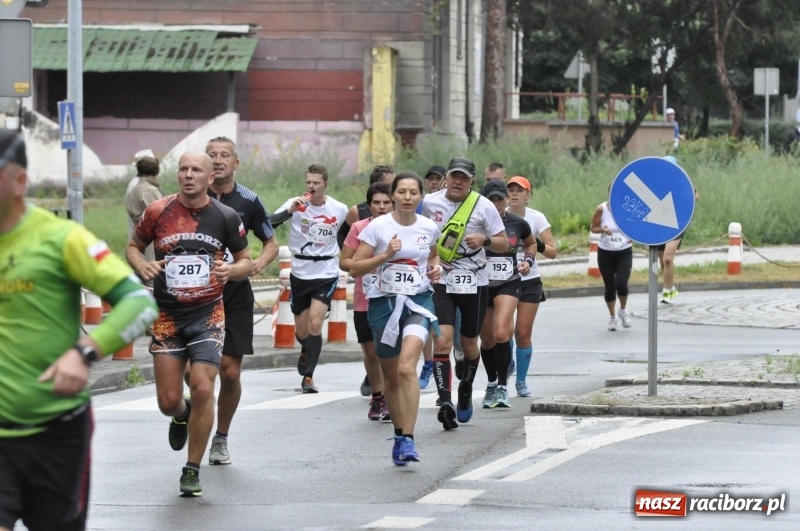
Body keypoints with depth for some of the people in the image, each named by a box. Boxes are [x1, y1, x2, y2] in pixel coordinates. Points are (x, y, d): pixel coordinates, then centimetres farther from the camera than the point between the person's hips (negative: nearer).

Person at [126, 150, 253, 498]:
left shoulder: (226, 217, -2)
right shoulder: (158, 212, -3)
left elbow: (246, 261, 8)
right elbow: (133, 247, 11)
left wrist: (231, 270, -15)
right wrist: (142, 266, -12)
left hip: (208, 314, -1)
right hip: (167, 316, 1)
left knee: (202, 388, -15)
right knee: (168, 401, 2)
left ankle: (192, 470, 0)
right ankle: (181, 415, 42)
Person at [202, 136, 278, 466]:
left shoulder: (248, 201, 1)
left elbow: (271, 243, 11)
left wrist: (260, 262, -8)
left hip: (235, 296, 1)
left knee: (230, 373, -1)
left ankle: (221, 438, 17)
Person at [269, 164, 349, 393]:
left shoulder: (340, 210, -4)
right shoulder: (296, 204, -8)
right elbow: (269, 224, -23)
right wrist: (290, 211, -37)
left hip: (326, 274, -1)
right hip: (300, 273, 1)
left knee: (315, 323, -18)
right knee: (301, 330, 11)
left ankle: (308, 376, -10)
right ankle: (306, 352, 46)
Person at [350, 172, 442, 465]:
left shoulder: (429, 228, 3)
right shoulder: (377, 227, -5)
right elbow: (355, 267, -6)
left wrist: (435, 268, 3)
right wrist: (385, 255, -18)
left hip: (418, 302, 0)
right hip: (384, 302, 0)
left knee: (406, 367, -22)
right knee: (390, 375, 10)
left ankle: (408, 440, -23)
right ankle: (399, 434, 29)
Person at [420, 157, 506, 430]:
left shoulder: (483, 206, -6)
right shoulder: (429, 203, 0)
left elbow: (504, 244, -3)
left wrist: (485, 239, -23)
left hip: (474, 283, 0)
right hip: (440, 282, 0)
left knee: (469, 344, 12)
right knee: (442, 340, -17)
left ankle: (465, 391, 39)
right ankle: (445, 400, -23)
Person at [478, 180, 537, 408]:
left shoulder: (518, 224, -2)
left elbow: (531, 243, 19)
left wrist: (528, 260, 1)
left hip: (508, 284, -1)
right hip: (481, 284, 1)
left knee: (501, 333, -20)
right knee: (487, 340, 10)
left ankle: (502, 388, -13)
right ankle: (492, 385, 34)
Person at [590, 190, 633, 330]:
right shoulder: (601, 209, -10)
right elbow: (593, 228, 0)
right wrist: (602, 230, -22)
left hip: (624, 253, -1)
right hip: (605, 253, 1)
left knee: (621, 284, -16)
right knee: (609, 287, 7)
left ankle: (623, 311, 14)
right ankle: (612, 317, 28)